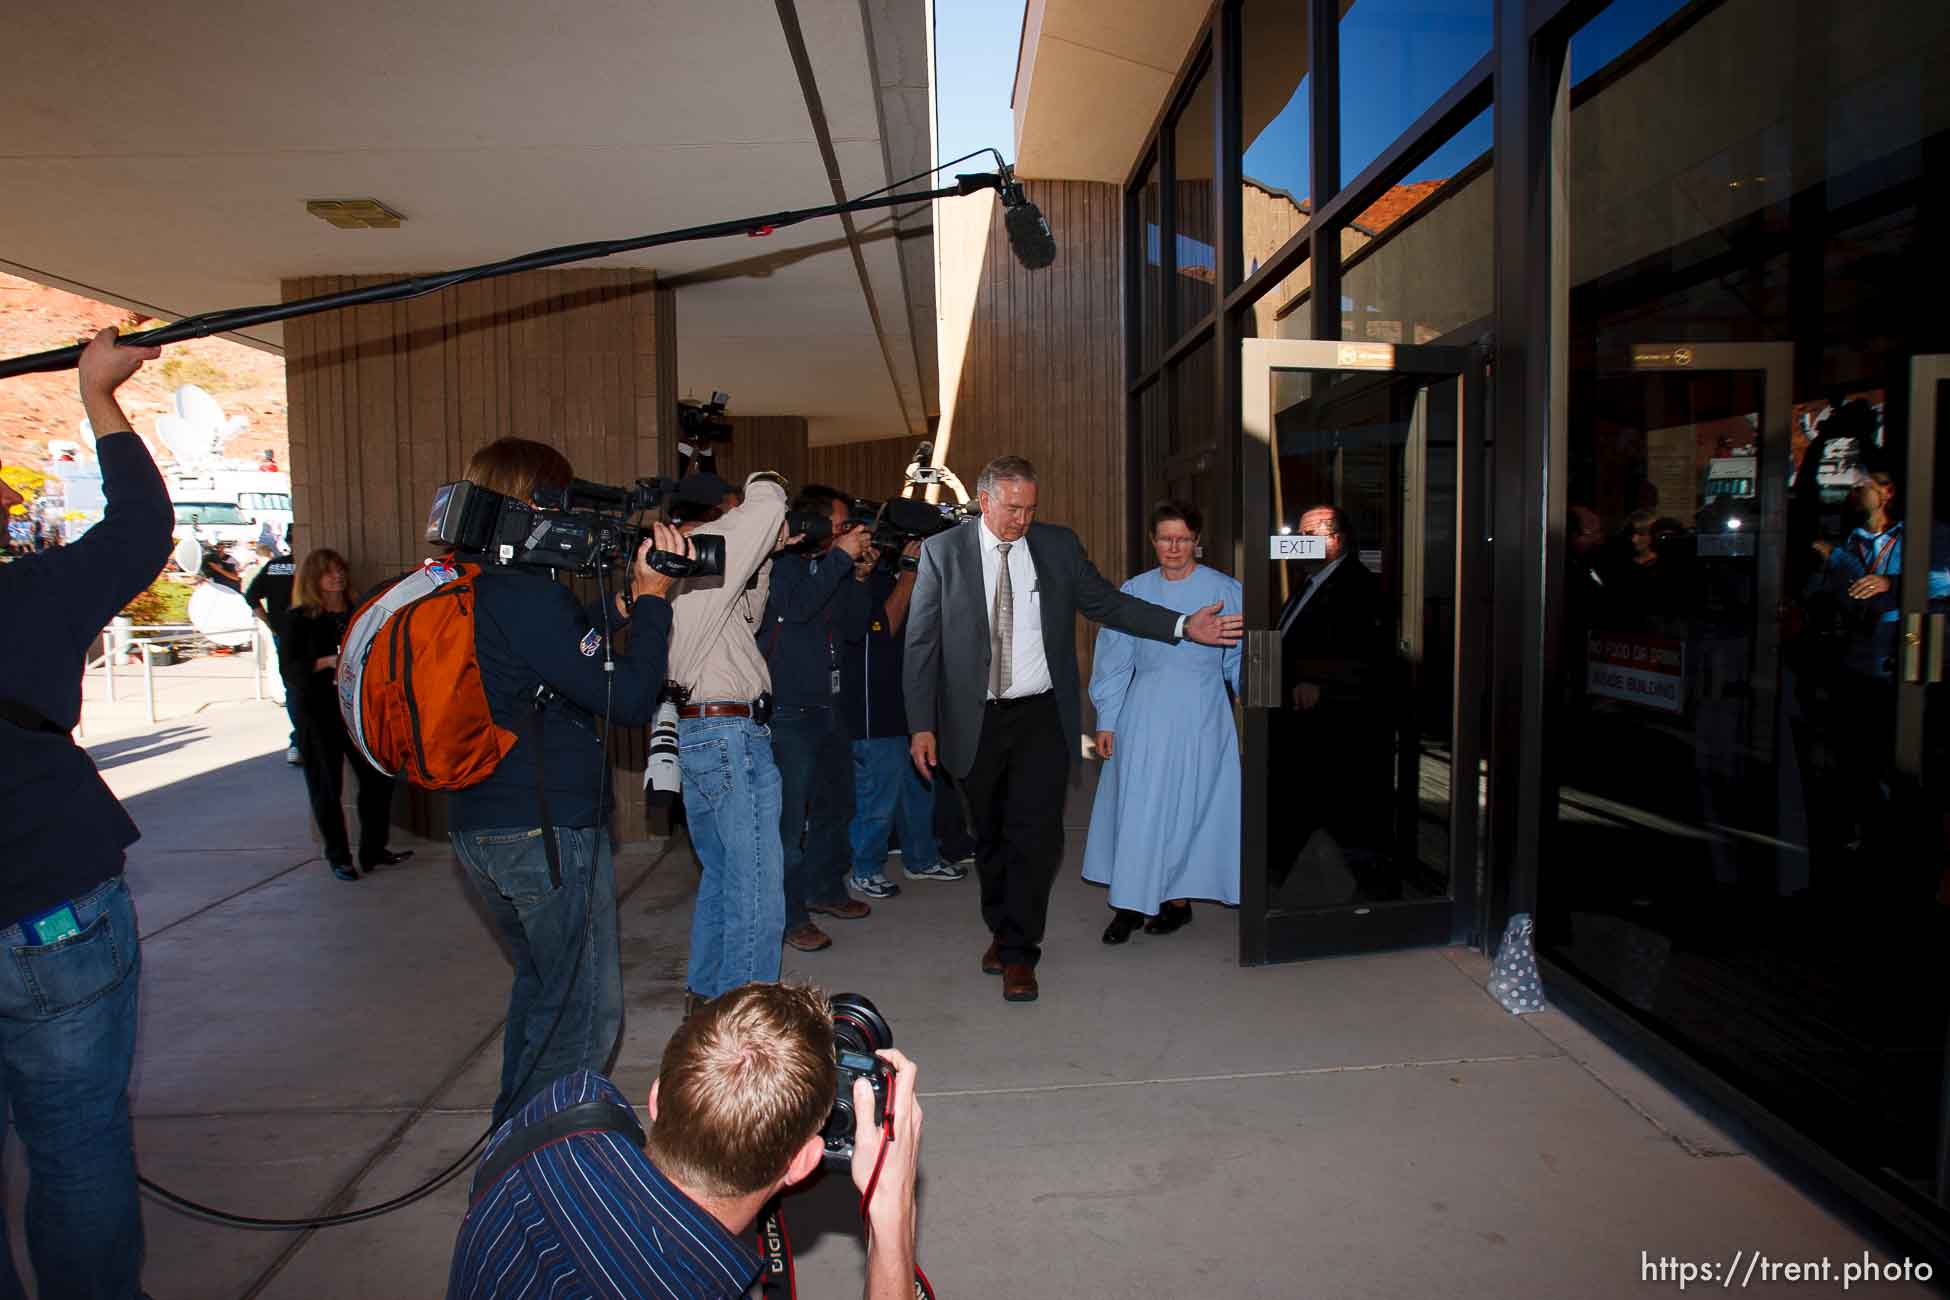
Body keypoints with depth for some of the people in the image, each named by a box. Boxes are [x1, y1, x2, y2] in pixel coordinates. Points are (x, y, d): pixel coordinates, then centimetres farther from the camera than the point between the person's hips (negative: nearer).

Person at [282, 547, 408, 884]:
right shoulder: (298, 618, -1)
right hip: (318, 712, -4)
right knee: (327, 786, 2)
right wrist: (329, 661, -23)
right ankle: (338, 857, 15)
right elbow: (288, 667, -9)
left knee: (379, 776, 0)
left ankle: (373, 850, 14)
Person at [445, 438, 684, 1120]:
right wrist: (653, 598, -12)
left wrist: (629, 597, 5)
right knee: (586, 1011, 5)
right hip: (549, 833, -10)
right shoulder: (526, 594, -22)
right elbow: (630, 697, -21)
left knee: (542, 986, 26)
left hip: (480, 827, 10)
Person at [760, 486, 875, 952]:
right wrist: (842, 557, -22)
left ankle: (824, 888, 37)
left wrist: (859, 576, 0)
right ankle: (789, 917, 5)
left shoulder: (830, 568, 12)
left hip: (828, 707, 9)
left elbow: (855, 629, 11)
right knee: (790, 817, -5)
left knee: (836, 804, 19)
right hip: (788, 712, -9)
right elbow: (797, 605, -29)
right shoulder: (780, 564, -10)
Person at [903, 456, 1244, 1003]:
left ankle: (1018, 952, 7)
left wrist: (1184, 626, -2)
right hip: (976, 720, 0)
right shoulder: (942, 552, -2)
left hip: (1042, 716, 0)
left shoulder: (1059, 545, 3)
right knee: (990, 835, 13)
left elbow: (1107, 603, 9)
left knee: (1036, 833, -5)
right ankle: (1003, 931, 34)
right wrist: (922, 724, -7)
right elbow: (922, 643, -2)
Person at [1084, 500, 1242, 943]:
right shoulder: (1134, 592, 4)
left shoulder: (1225, 591, -2)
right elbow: (1115, 661, 8)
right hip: (1144, 714, 2)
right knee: (1136, 808, 2)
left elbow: (1238, 660, 3)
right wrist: (1106, 721, 5)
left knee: (1186, 806, 4)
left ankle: (1178, 899, 20)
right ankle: (1131, 904, 12)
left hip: (1200, 717, -2)